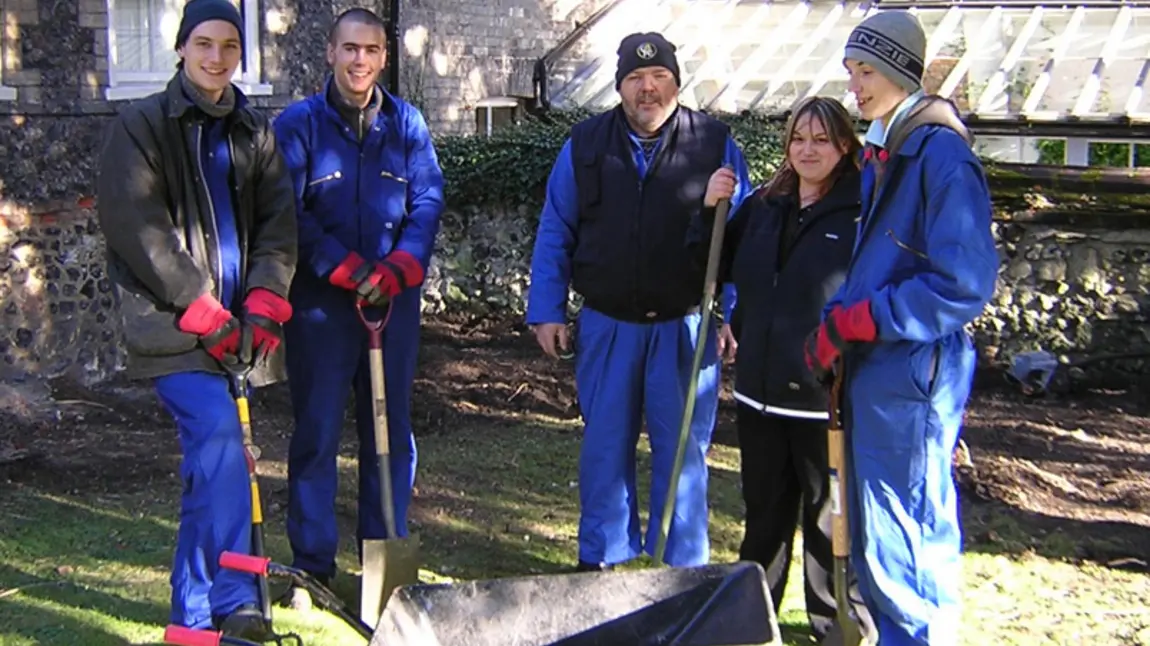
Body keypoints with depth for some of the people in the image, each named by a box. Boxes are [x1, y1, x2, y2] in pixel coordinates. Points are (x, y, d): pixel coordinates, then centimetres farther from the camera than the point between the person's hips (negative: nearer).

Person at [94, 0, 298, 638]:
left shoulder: (255, 132, 14)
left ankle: (195, 613, 22)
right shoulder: (140, 126, -2)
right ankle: (235, 604, -15)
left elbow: (277, 223, 8)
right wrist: (200, 308, -13)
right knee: (221, 444, -19)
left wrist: (264, 297, -8)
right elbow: (135, 228, -9)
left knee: (209, 461, 9)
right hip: (171, 323, -5)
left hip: (235, 324, 5)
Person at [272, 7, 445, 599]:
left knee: (391, 431, 9)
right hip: (320, 302, -3)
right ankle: (313, 565, 12)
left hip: (395, 301, 3)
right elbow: (290, 215, -8)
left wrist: (398, 268, -13)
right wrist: (349, 270, -16)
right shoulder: (298, 123, -2)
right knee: (316, 433, 2)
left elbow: (428, 201, 2)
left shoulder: (406, 122, 7)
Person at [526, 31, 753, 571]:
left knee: (683, 448, 6)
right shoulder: (585, 145, 4)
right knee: (605, 445, 10)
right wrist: (547, 311, 1)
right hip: (606, 324, 2)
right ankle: (600, 558, 25)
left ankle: (682, 567, 20)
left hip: (686, 327, -1)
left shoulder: (715, 143, 0)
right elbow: (554, 233, 7)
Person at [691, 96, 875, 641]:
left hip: (827, 399, -6)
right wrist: (711, 209, 2)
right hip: (760, 390, 6)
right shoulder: (762, 205, 7)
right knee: (763, 515, 21)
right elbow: (716, 268, 17)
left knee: (829, 522, 9)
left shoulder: (862, 214, -11)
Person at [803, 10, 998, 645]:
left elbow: (964, 284, -20)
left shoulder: (941, 155, -14)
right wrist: (835, 327, 8)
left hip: (911, 378, -9)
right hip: (875, 372, 9)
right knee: (876, 533, 17)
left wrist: (853, 321, -18)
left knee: (900, 536, -2)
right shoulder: (883, 153, 15)